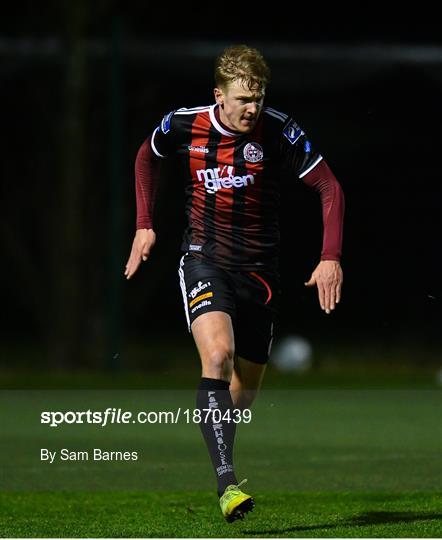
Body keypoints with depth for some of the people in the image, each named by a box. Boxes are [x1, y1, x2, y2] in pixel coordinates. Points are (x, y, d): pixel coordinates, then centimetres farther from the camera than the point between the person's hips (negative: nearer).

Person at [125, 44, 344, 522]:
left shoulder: (277, 131, -12)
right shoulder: (184, 126, -8)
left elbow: (329, 187, -7)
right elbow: (146, 156, 15)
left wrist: (331, 258, -16)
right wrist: (144, 225, 9)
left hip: (259, 269, 2)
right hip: (204, 262, -2)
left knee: (245, 388, 9)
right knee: (217, 354, -27)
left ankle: (212, 458, 39)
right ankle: (227, 484, -33)